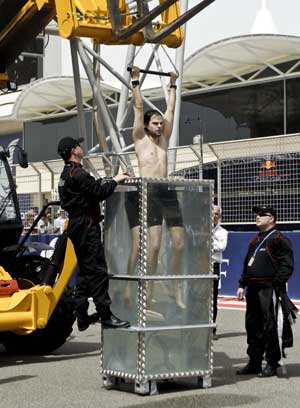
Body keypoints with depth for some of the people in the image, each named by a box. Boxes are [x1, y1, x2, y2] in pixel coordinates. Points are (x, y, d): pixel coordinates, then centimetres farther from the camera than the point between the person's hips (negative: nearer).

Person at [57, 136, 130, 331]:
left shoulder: (67, 174, 18)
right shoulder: (78, 174, -15)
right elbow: (99, 192, -17)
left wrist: (110, 180, 13)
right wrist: (115, 181, -4)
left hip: (77, 226, 11)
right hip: (86, 226, -11)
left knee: (85, 271, 13)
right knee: (98, 270, -10)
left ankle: (82, 316, 16)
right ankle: (105, 315, -10)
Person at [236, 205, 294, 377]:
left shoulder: (279, 239, -5)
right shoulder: (255, 240, 22)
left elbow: (287, 265, -12)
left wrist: (277, 283, -18)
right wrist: (242, 284, 19)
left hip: (269, 288, -9)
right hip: (253, 289, 9)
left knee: (269, 326, -6)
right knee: (252, 325, 11)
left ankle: (272, 364, 2)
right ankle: (254, 362, 20)